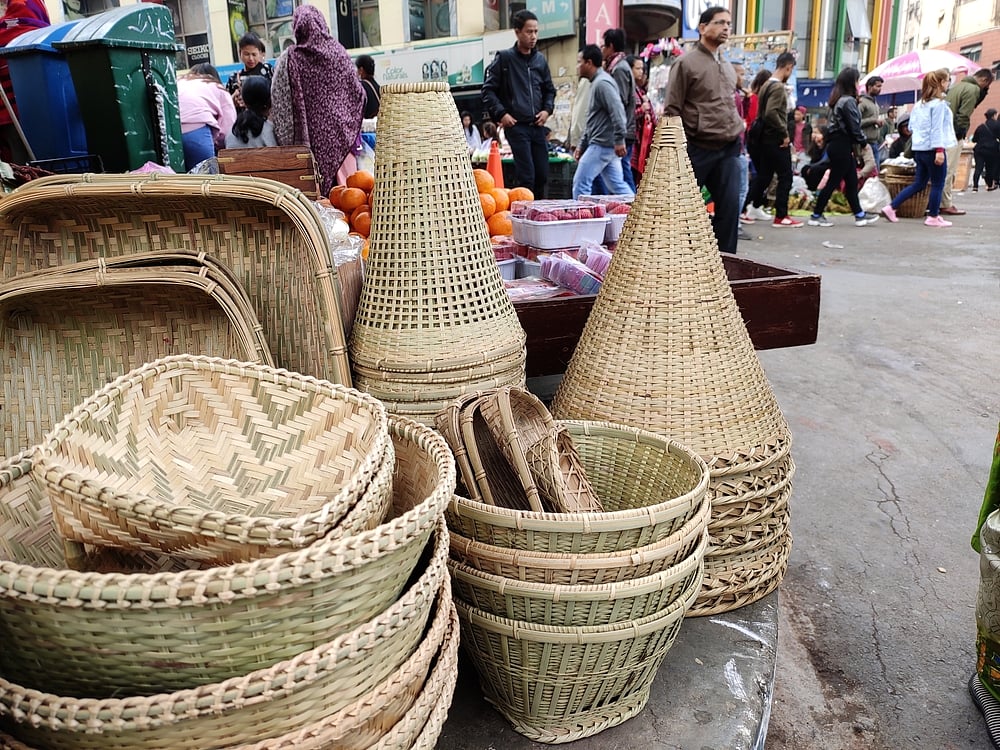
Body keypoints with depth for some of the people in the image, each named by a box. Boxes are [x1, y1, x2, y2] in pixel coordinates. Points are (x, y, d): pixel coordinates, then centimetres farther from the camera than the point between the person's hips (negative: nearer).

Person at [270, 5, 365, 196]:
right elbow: (357, 93, 5)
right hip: (338, 130, 2)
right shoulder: (339, 52, 0)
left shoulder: (290, 59, -7)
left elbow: (279, 100, -7)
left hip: (309, 131, -2)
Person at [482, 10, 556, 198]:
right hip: (516, 126, -5)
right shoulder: (504, 58, -1)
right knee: (526, 176, -10)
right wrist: (501, 113, -11)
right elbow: (488, 90, -1)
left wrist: (547, 110, 5)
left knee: (542, 175, 6)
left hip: (538, 126, 5)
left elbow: (549, 90, 23)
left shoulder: (540, 59, 13)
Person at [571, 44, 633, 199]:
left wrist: (619, 140, -26)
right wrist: (582, 145, 23)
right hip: (606, 145, 10)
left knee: (581, 183, -5)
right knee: (617, 185, 9)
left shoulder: (602, 83, -12)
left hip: (602, 145, -10)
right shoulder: (596, 82, 21)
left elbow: (617, 111, -22)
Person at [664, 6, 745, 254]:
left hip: (728, 150, 6)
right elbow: (671, 111, -7)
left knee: (730, 207, 1)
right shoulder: (686, 63, -3)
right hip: (698, 148, -6)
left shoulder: (728, 67, 18)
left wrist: (738, 132, 15)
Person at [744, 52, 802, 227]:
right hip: (777, 140, -9)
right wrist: (785, 133, -19)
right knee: (785, 177, -4)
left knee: (764, 174, 17)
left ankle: (753, 207, 24)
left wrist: (781, 132, 13)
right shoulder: (778, 87, -15)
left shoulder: (767, 85, 13)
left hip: (766, 137, 9)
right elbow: (771, 113, -27)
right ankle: (781, 216, -2)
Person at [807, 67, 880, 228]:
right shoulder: (848, 101, -15)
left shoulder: (838, 100, 13)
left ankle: (859, 215, 17)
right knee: (833, 181, -3)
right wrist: (863, 141, 0)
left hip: (836, 144, 10)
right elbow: (854, 126, -16)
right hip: (841, 146, -10)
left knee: (851, 181, 12)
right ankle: (816, 216, 3)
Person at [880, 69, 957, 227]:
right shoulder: (939, 103, -12)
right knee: (937, 184, 4)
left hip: (919, 148, 8)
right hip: (932, 149, -8)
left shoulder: (919, 103, 12)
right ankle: (933, 217, 10)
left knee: (918, 184, 14)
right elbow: (937, 128, -17)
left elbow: (911, 126, 16)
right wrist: (939, 150, -19)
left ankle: (891, 208, 7)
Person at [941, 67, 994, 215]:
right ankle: (947, 205, -2)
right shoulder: (973, 89, -9)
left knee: (944, 170, 11)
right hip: (954, 135, -9)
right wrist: (961, 132, -8)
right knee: (949, 171, -6)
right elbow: (964, 115, -15)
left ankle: (942, 202, 14)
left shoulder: (958, 85, 18)